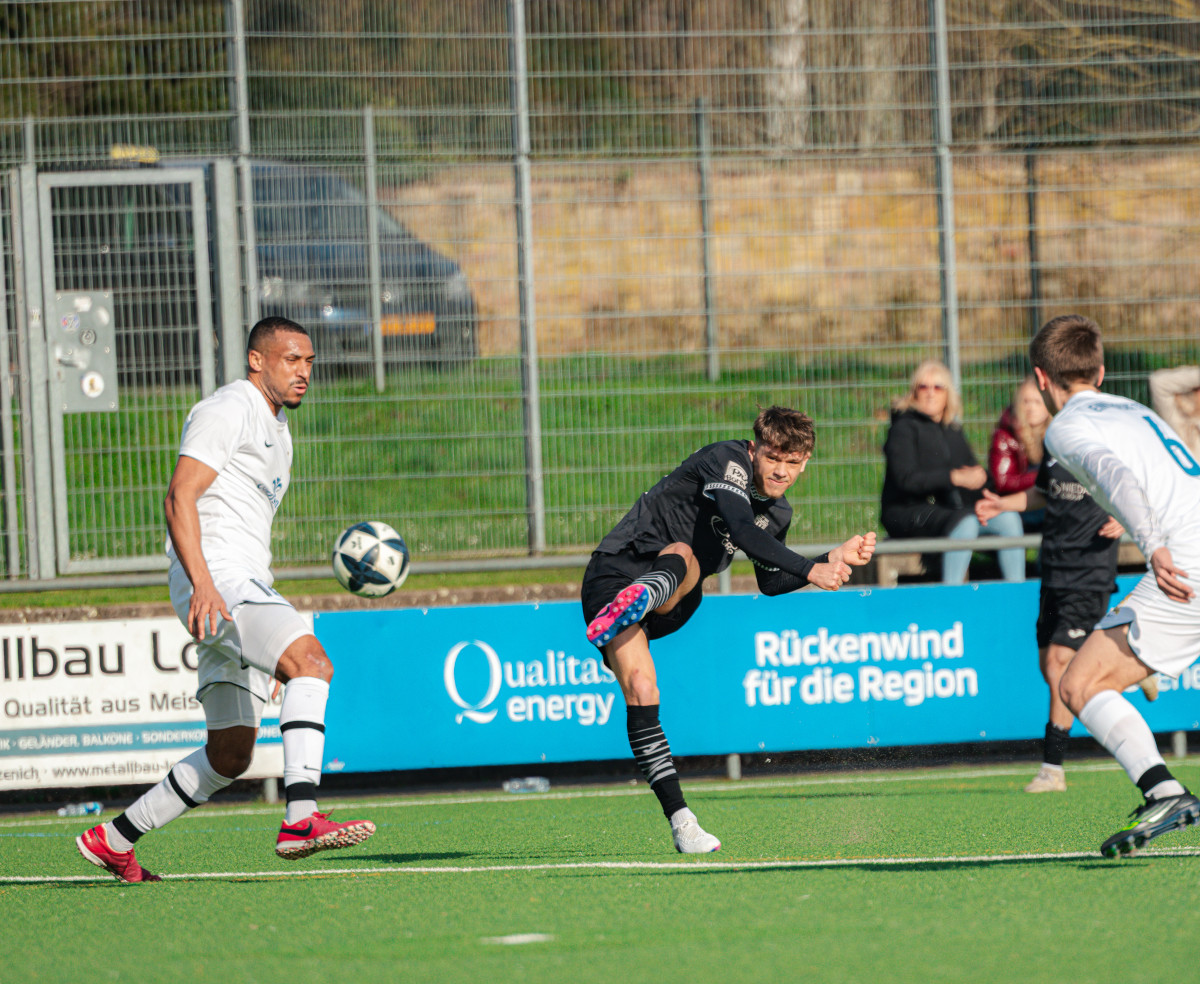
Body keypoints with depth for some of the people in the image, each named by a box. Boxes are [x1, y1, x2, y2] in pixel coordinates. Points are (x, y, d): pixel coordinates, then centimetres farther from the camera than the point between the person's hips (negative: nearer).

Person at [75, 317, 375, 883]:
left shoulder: (275, 427, 25)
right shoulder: (228, 410, -5)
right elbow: (180, 497, -16)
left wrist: (270, 620, 30)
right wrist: (203, 583, -28)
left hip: (245, 586, 10)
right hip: (215, 578, -10)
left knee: (230, 757, 9)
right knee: (313, 661, -30)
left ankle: (113, 840, 19)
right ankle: (301, 821, -40)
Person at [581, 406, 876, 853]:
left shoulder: (778, 512, 11)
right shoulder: (726, 460, -14)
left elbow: (770, 582, 25)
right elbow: (741, 530, -30)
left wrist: (837, 558, 15)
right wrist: (812, 571, -35)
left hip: (671, 604, 6)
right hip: (615, 574, -6)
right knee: (640, 687, -30)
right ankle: (681, 821, -34)